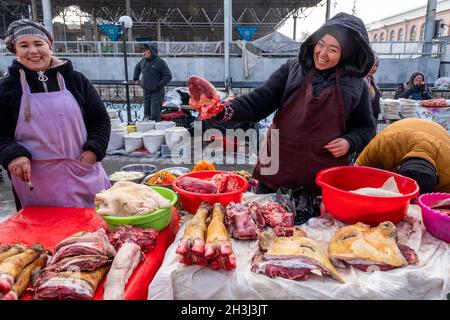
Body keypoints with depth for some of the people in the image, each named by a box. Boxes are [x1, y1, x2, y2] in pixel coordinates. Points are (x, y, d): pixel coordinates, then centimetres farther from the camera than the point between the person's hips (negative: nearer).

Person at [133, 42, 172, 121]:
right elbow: (137, 67, 29)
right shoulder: (143, 60, 7)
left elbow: (168, 76, -13)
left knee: (155, 115, -11)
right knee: (146, 113, 13)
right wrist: (136, 79, 19)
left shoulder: (160, 62, -12)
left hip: (156, 92, -7)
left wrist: (158, 85, -16)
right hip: (146, 92, 7)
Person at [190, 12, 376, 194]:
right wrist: (224, 110, -25)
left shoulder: (355, 84, 1)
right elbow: (259, 101, -9)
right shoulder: (292, 69, -1)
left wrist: (349, 142, -9)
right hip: (277, 169, 0)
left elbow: (366, 126, 12)